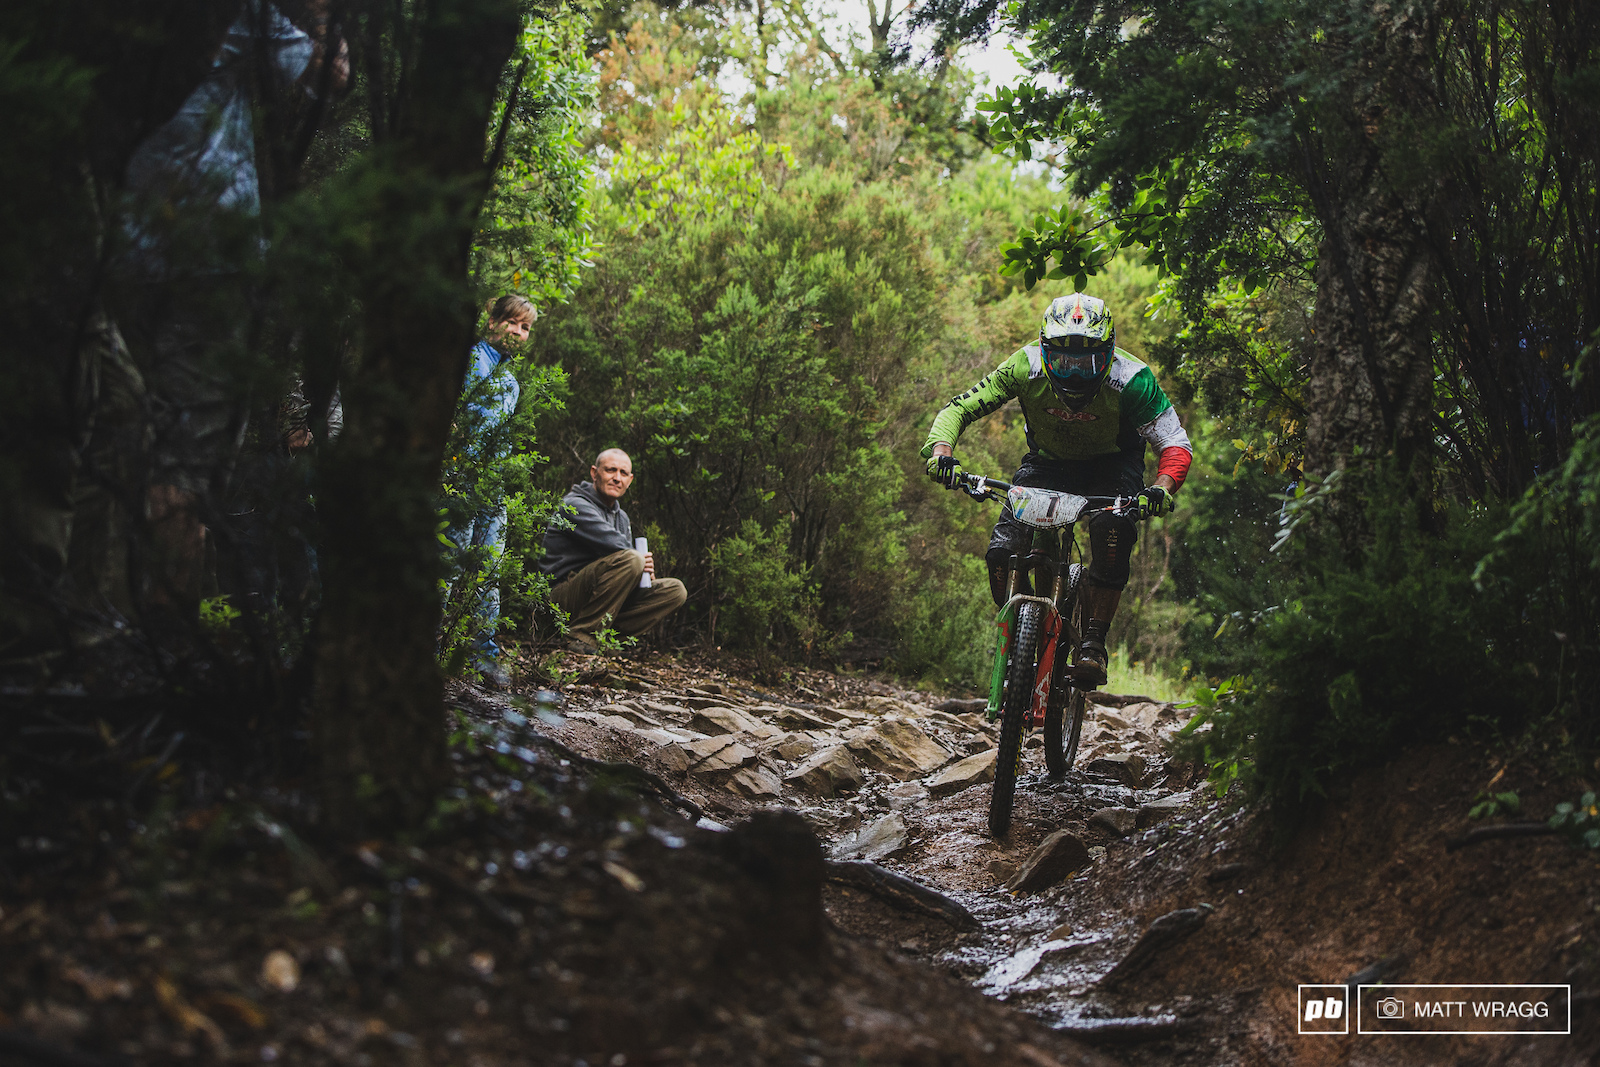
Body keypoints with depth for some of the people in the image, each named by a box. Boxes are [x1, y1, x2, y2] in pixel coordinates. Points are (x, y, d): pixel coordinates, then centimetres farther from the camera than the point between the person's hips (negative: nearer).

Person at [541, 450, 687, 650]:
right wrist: (640, 561, -7)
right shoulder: (574, 505, -9)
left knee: (675, 590, 0)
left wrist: (644, 569, -4)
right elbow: (613, 544, -23)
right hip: (565, 596, -9)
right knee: (629, 560, -32)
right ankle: (581, 633, -23)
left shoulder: (622, 518, 20)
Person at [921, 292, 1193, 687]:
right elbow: (958, 409, -21)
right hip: (1048, 461, 1)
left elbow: (1176, 444, -25)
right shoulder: (1026, 368, -27)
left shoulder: (1130, 379, -30)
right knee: (1003, 551, -19)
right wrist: (941, 449, -42)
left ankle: (1093, 641, -17)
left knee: (1112, 530, -32)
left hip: (1111, 464, -1)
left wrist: (1162, 489, -46)